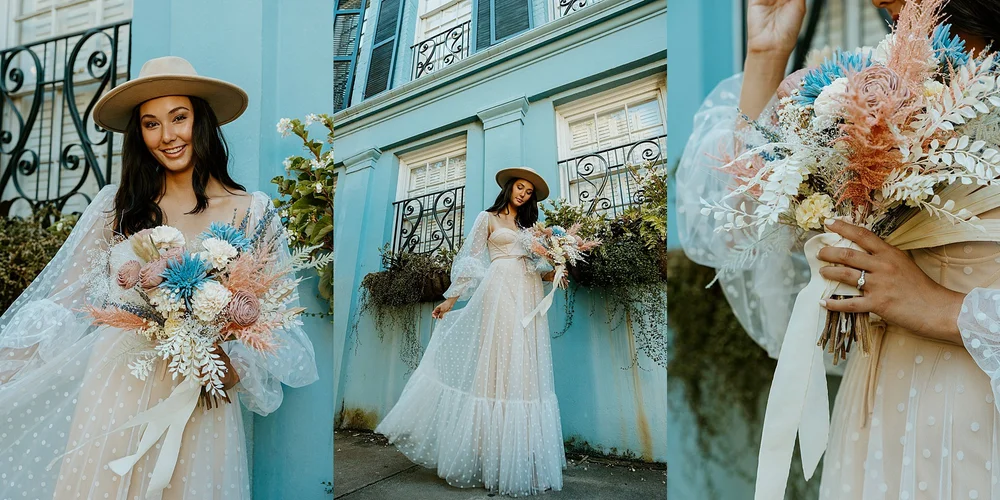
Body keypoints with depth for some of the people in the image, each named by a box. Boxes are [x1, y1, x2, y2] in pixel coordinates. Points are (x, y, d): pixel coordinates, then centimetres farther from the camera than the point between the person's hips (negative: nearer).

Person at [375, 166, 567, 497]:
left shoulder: (528, 225, 23)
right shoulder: (488, 218, 8)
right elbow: (470, 260, 3)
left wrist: (548, 275, -1)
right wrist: (451, 298, -1)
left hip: (528, 296, 5)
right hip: (500, 291, -5)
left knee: (523, 368, 1)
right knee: (495, 363, -8)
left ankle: (519, 453, 6)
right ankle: (487, 448, -1)